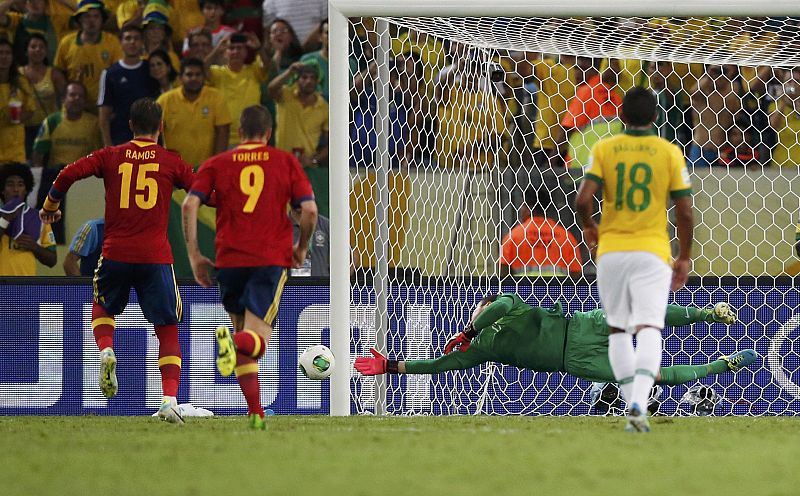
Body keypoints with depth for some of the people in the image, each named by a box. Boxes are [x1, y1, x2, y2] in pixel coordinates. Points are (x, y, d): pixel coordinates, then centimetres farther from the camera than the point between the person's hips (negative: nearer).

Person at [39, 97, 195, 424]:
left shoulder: (110, 156, 6)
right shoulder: (171, 161, 5)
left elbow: (69, 174, -3)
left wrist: (50, 206, 14)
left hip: (116, 253, 1)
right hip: (156, 256, -1)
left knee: (102, 308, 28)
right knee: (168, 331, 7)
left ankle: (106, 350, -4)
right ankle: (170, 400, -9)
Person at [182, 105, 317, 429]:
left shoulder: (216, 164, 9)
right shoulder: (286, 163, 7)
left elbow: (189, 204, -3)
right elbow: (309, 209, 0)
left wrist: (194, 255, 1)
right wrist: (301, 248, 16)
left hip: (230, 259, 2)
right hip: (272, 259, -2)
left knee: (244, 341, 16)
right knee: (257, 339, -8)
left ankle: (255, 412, 8)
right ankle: (233, 341, -43)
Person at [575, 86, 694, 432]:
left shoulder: (604, 149, 1)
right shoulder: (670, 153, 0)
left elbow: (583, 200, -9)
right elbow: (684, 211, 0)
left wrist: (587, 227, 13)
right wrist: (684, 257, 12)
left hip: (611, 251, 1)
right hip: (652, 249, -1)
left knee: (617, 329, 15)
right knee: (649, 328, -9)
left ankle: (632, 404, 12)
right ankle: (639, 404, -29)